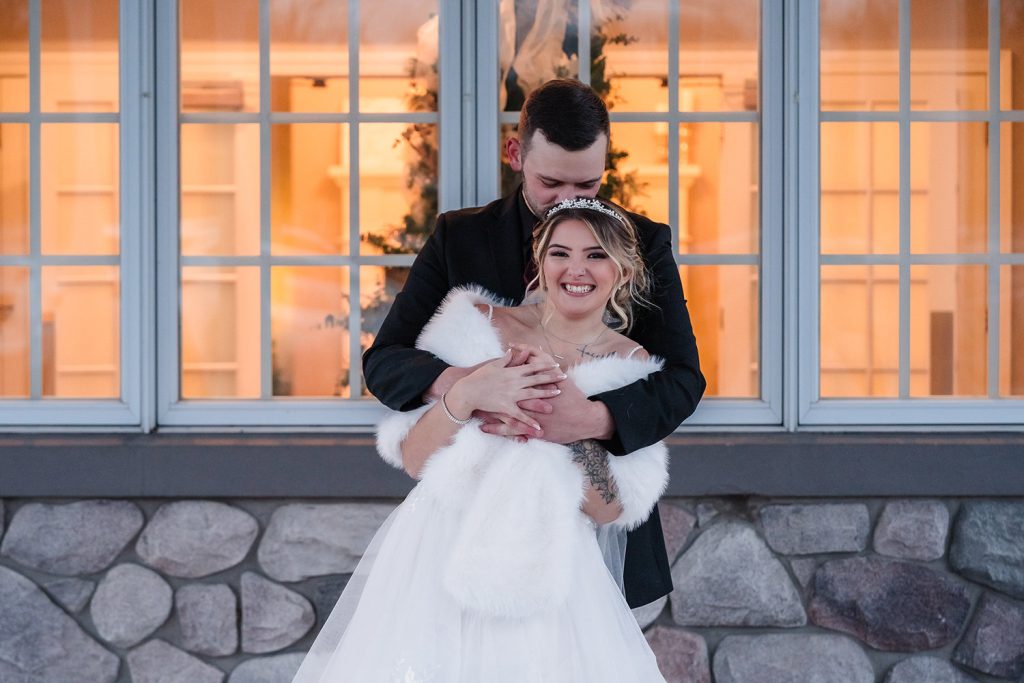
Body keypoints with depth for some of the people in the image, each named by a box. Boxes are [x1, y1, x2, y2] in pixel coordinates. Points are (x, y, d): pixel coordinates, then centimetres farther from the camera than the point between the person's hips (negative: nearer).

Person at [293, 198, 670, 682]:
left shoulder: (634, 368, 3)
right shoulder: (480, 323, 2)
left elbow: (609, 507, -6)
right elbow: (413, 458, -2)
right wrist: (465, 394, -19)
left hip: (547, 574, 0)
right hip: (440, 553, 0)